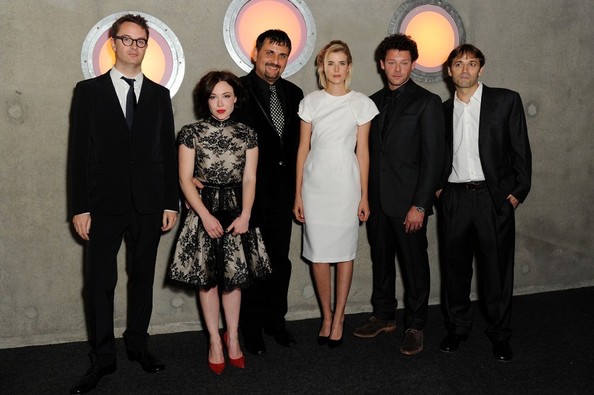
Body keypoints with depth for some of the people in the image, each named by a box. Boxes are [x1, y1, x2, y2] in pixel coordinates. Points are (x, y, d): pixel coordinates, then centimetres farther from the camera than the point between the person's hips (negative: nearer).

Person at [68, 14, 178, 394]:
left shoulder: (160, 94, 9)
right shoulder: (89, 91, 3)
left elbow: (169, 152, 8)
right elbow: (79, 152, -1)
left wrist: (171, 203, 3)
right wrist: (80, 207, -6)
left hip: (149, 205, 2)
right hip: (104, 204, -1)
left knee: (143, 277, 12)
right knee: (100, 282, 2)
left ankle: (138, 344, 28)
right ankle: (103, 358, 15)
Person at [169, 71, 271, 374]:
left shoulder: (246, 134, 3)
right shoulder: (191, 133, -3)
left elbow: (249, 179, 1)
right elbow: (185, 180, -5)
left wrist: (245, 215, -11)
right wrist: (206, 216, -12)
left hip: (236, 211, 2)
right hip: (203, 209, -1)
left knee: (234, 276, 8)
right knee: (207, 278, 5)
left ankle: (232, 337, 24)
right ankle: (215, 341, 20)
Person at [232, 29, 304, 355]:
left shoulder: (293, 94, 8)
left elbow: (297, 143, 10)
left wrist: (296, 187, 5)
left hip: (282, 193, 5)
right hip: (250, 191, -5)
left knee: (280, 260, 14)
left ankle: (275, 319, 32)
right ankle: (250, 328, 24)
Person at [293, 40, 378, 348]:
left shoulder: (361, 103, 1)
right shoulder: (311, 102, 4)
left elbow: (362, 152, 2)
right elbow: (303, 148, 5)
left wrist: (364, 195, 0)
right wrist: (298, 194, 2)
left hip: (346, 184, -1)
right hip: (315, 184, 1)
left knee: (344, 252, 5)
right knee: (318, 253, 4)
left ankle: (338, 318, 18)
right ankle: (326, 317, 20)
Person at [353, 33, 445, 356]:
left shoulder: (427, 102, -5)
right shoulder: (373, 102, 12)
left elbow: (433, 157, -10)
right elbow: (369, 151, 13)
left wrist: (419, 205, -15)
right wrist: (364, 196, 7)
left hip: (408, 202, -5)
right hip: (376, 199, 5)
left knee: (414, 264, 5)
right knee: (381, 260, 14)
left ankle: (415, 326, 19)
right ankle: (384, 317, 30)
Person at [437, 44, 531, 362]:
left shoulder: (506, 101, 1)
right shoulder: (443, 110, 11)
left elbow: (521, 150, -1)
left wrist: (517, 192, -6)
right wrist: (437, 188, 4)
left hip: (494, 197, -3)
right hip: (454, 198, 3)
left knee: (497, 268, 4)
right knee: (455, 266, 10)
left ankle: (500, 333, 20)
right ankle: (457, 328, 25)